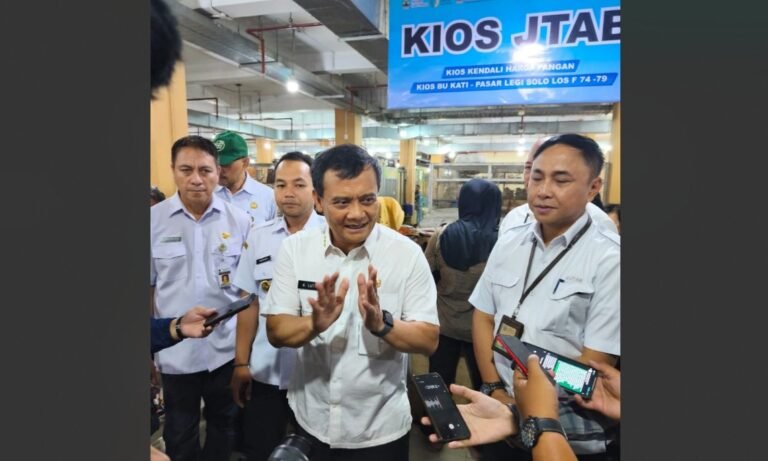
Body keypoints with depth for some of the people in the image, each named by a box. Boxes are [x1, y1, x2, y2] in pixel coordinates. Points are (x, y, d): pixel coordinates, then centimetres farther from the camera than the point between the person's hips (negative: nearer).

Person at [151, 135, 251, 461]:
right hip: (175, 350, 0)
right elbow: (148, 287, 1)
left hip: (227, 348, 1)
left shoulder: (239, 221, -6)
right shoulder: (153, 220, -7)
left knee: (224, 426, 22)